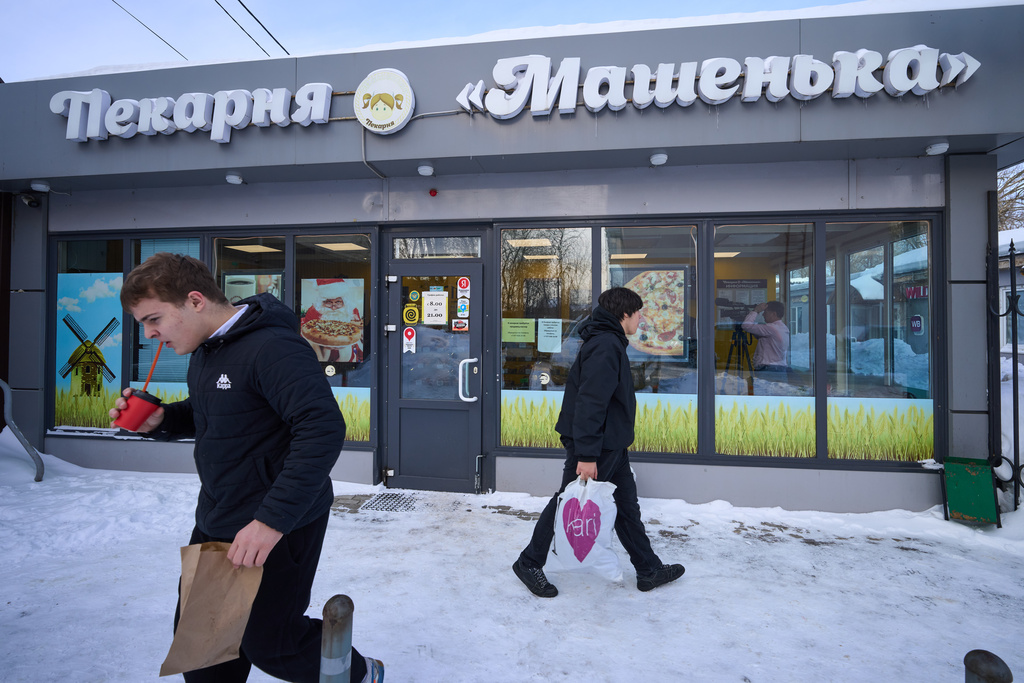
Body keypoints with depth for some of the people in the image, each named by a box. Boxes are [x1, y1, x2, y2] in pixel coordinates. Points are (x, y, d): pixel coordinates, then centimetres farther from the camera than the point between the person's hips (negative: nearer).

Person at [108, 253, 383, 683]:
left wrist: (273, 519, -33)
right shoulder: (204, 350, 7)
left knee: (267, 643, 7)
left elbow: (323, 429, -32)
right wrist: (158, 420, -1)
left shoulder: (271, 348, -25)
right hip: (216, 521, 9)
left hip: (277, 529, -9)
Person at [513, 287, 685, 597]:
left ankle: (649, 570, 31)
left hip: (612, 445, 10)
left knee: (627, 504, 17)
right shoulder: (605, 345, -21)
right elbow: (590, 402, -27)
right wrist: (586, 454, -28)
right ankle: (529, 563, 22)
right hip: (597, 447, -10)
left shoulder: (611, 343, 13)